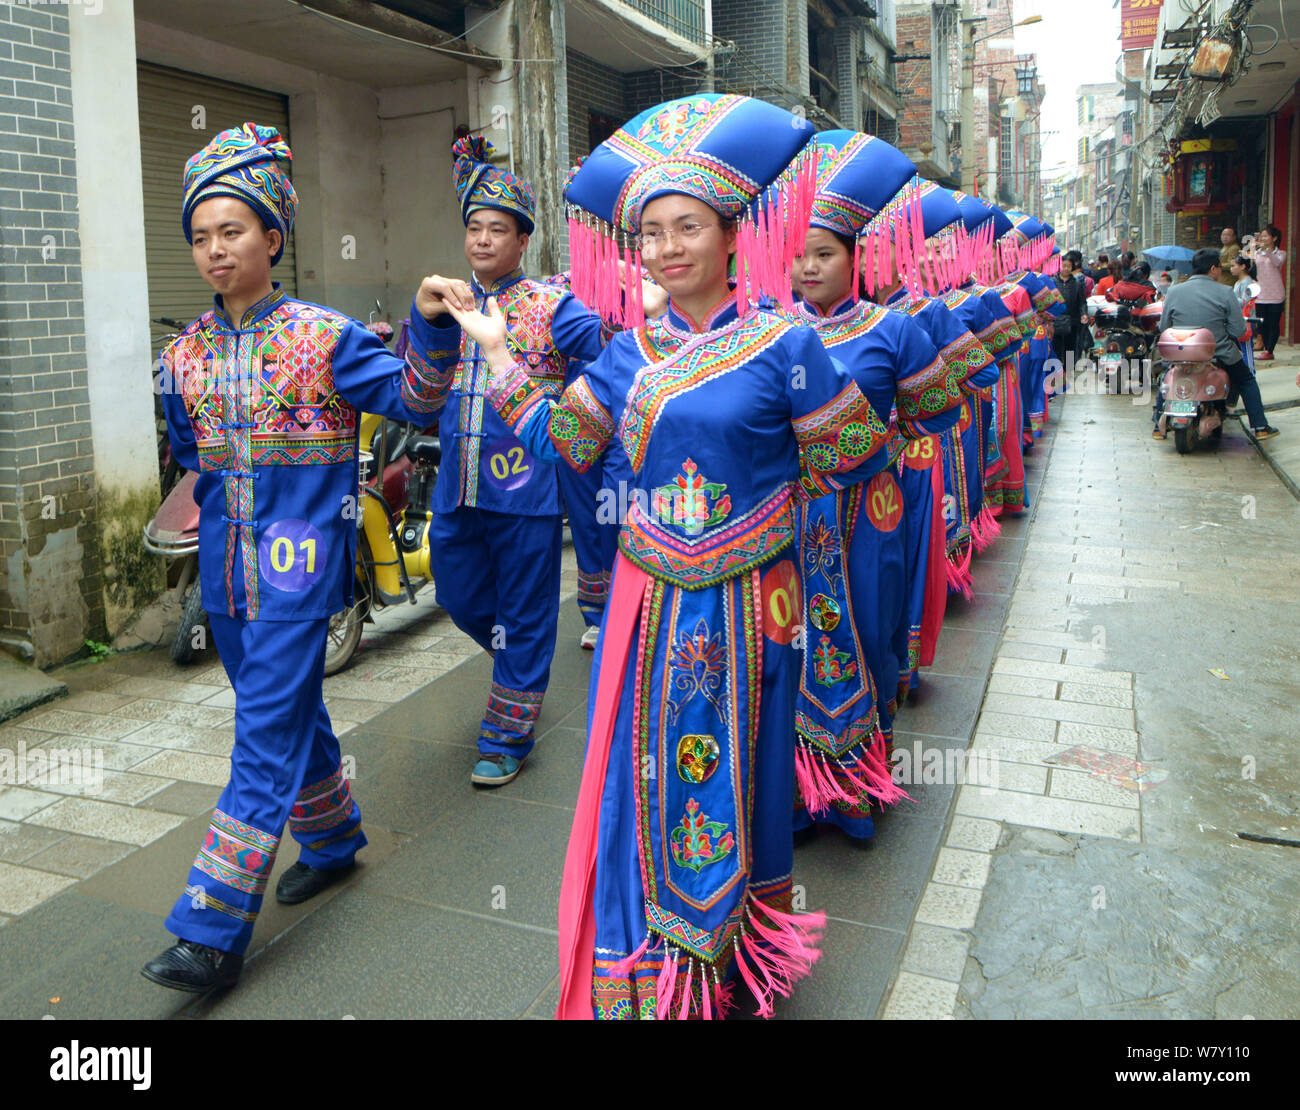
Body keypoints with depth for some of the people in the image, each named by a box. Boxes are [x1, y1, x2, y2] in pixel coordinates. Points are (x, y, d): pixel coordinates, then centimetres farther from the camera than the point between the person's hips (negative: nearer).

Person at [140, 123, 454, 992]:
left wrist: (427, 325, -22)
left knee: (268, 732, -7)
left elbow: (411, 400, -8)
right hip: (228, 564, 6)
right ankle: (333, 841, 40)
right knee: (287, 716, 18)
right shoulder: (187, 355, 9)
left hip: (300, 561, -6)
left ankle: (216, 930, -2)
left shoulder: (324, 336, -5)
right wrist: (231, 490, 11)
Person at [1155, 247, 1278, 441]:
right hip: (1220, 355, -2)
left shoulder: (1174, 292, -2)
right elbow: (1238, 331, -9)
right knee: (1247, 382, 22)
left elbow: (1163, 328, 3)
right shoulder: (1225, 293, -8)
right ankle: (1259, 426, 21)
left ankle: (1159, 426, 24)